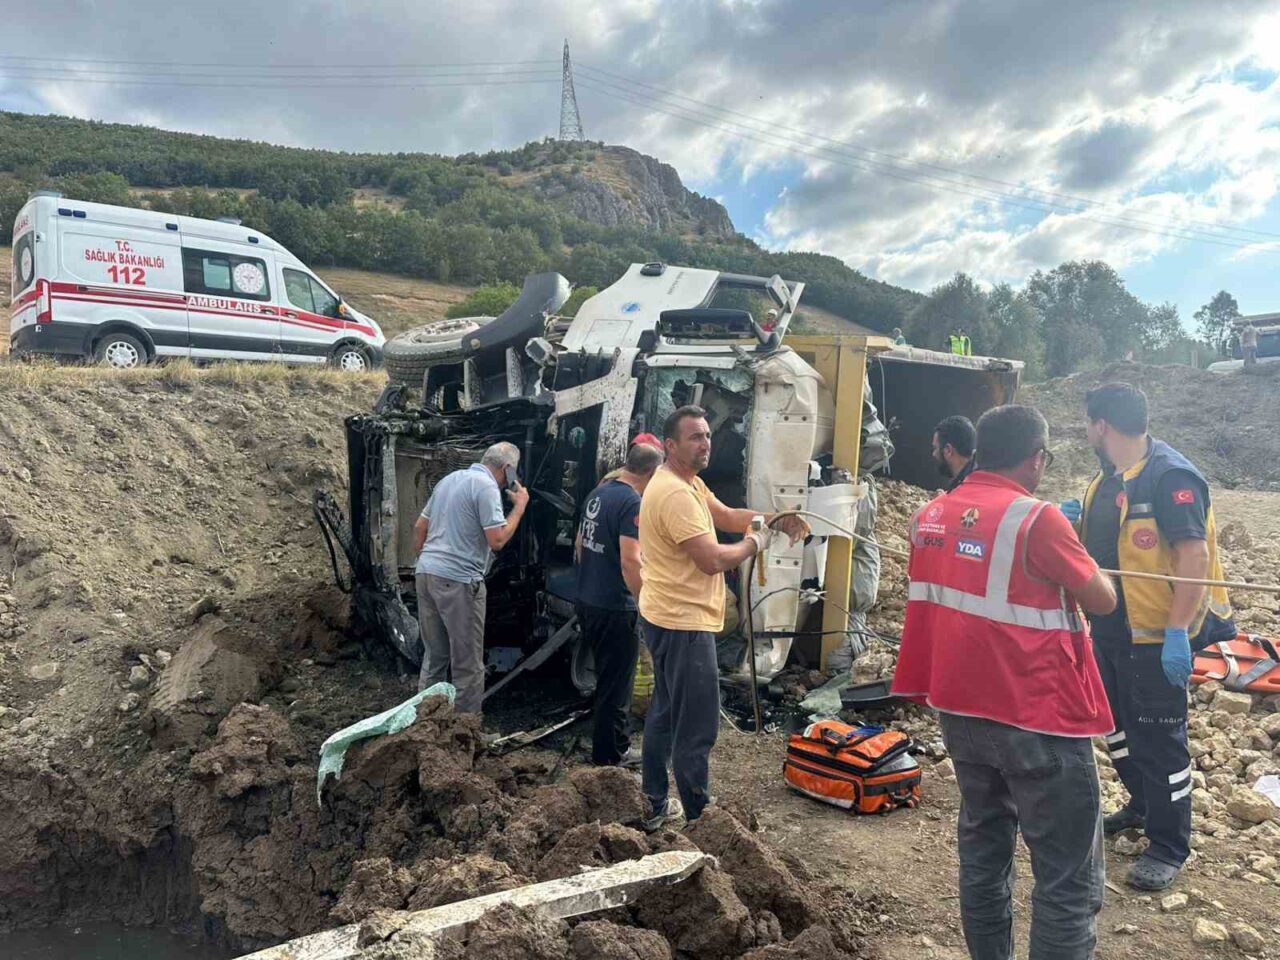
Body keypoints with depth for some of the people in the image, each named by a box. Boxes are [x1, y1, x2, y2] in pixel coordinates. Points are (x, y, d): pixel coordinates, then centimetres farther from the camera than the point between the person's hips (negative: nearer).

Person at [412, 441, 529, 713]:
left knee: (434, 656, 18)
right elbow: (497, 540, -14)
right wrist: (520, 506, -3)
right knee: (468, 664, 1)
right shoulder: (486, 486, -10)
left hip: (426, 573, 9)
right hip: (458, 580, -9)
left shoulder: (450, 479, 17)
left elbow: (420, 527, 21)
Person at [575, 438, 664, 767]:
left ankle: (607, 746, 34)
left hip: (587, 601, 9)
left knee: (606, 677, 22)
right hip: (615, 608, -9)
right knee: (616, 685, 6)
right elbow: (630, 561, -26)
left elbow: (580, 543, 18)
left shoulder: (598, 493, 9)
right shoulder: (633, 502, -19)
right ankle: (611, 755, 18)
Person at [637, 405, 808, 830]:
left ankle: (655, 806, 32)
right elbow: (713, 560, -25)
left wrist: (774, 519, 0)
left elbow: (725, 516, 15)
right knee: (698, 727, -1)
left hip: (668, 620, 11)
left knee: (665, 714, 19)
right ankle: (697, 817, 11)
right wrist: (755, 542, -9)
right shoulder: (674, 493, -23)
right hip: (684, 624, -11)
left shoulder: (690, 483, 12)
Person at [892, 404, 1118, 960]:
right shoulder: (1036, 519, -17)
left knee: (982, 854, 20)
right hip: (1036, 720, -7)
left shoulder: (931, 515, 3)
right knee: (1069, 879, 6)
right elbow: (1103, 600, -5)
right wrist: (1066, 543, 10)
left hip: (962, 712, 7)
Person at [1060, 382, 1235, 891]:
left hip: (1155, 637, -9)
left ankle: (1169, 846, 18)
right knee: (1118, 724, 22)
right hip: (1110, 629, 9)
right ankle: (1142, 805, 43)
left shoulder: (1170, 476, -20)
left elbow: (1196, 558, -24)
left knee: (1158, 739, 2)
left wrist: (1178, 634, -28)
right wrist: (1079, 515, -1)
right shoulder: (1109, 476, 8)